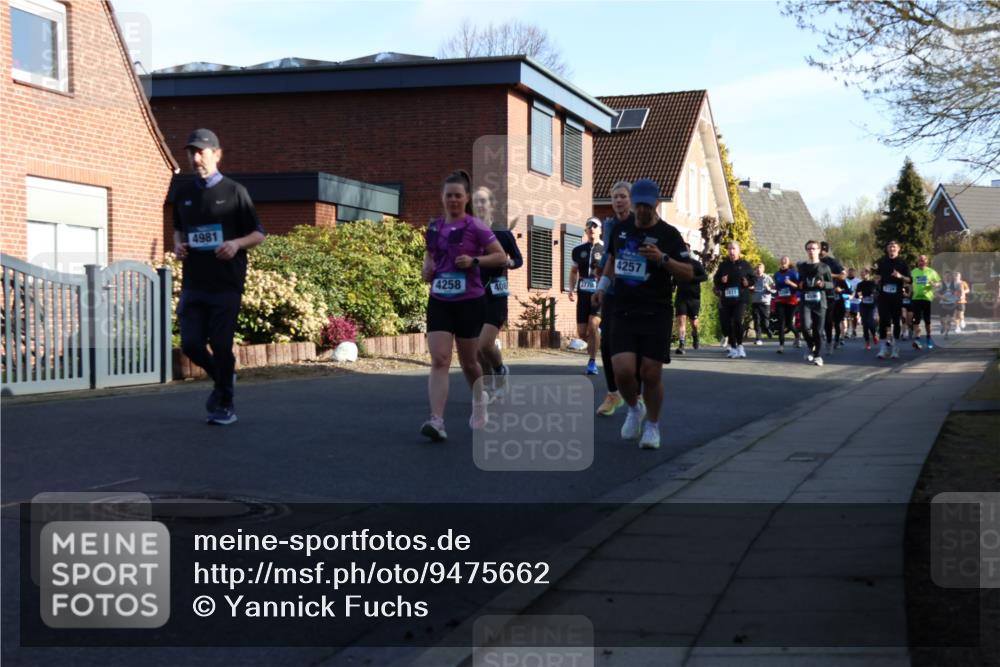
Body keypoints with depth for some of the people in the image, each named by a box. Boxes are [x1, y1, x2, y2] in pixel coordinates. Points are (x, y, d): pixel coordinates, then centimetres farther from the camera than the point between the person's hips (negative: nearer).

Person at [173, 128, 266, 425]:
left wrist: (237, 244, -19)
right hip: (193, 283, 4)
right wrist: (178, 245, 3)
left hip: (226, 284, -4)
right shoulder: (182, 194, 10)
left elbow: (258, 234, 2)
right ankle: (221, 378, 28)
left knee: (221, 346, -4)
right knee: (190, 344, -2)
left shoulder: (234, 192, -2)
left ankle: (225, 404, 15)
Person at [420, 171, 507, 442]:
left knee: (468, 361, 11)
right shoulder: (434, 227, 6)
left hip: (470, 302, -3)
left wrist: (475, 260, -21)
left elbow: (501, 256, -7)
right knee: (439, 360, -12)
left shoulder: (475, 227, -6)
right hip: (439, 302, 3)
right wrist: (427, 269, 1)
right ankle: (437, 421, -18)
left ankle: (479, 399, 42)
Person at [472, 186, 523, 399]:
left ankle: (501, 371, 16)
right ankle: (487, 387, 22)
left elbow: (519, 259, 4)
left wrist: (508, 262, -16)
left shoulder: (502, 231, -4)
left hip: (495, 295, -3)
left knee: (485, 344, -14)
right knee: (476, 347, 3)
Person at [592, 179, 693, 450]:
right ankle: (634, 409, 20)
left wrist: (663, 259, -20)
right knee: (623, 370, -12)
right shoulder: (621, 229, 10)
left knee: (651, 373, -3)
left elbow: (688, 273, -5)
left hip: (656, 315, -3)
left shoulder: (669, 234, -3)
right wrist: (602, 286, 17)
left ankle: (652, 425, 20)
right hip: (623, 312, 3)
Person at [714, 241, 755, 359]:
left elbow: (752, 279, 10)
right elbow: (716, 279, 16)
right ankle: (733, 348, 15)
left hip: (740, 298, -3)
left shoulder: (744, 264, 6)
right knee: (728, 323, 4)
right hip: (726, 299, 3)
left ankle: (739, 345, -6)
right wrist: (721, 281, -6)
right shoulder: (723, 265, 13)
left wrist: (748, 282, -10)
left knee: (737, 320, -18)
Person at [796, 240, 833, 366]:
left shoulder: (824, 267, 6)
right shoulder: (801, 266, 14)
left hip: (819, 301, -1)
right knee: (805, 326, -18)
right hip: (805, 301, 1)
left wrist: (823, 284, -14)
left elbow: (831, 284, 6)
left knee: (818, 330, -2)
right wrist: (799, 285, 5)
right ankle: (810, 345, 10)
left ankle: (818, 356, 7)